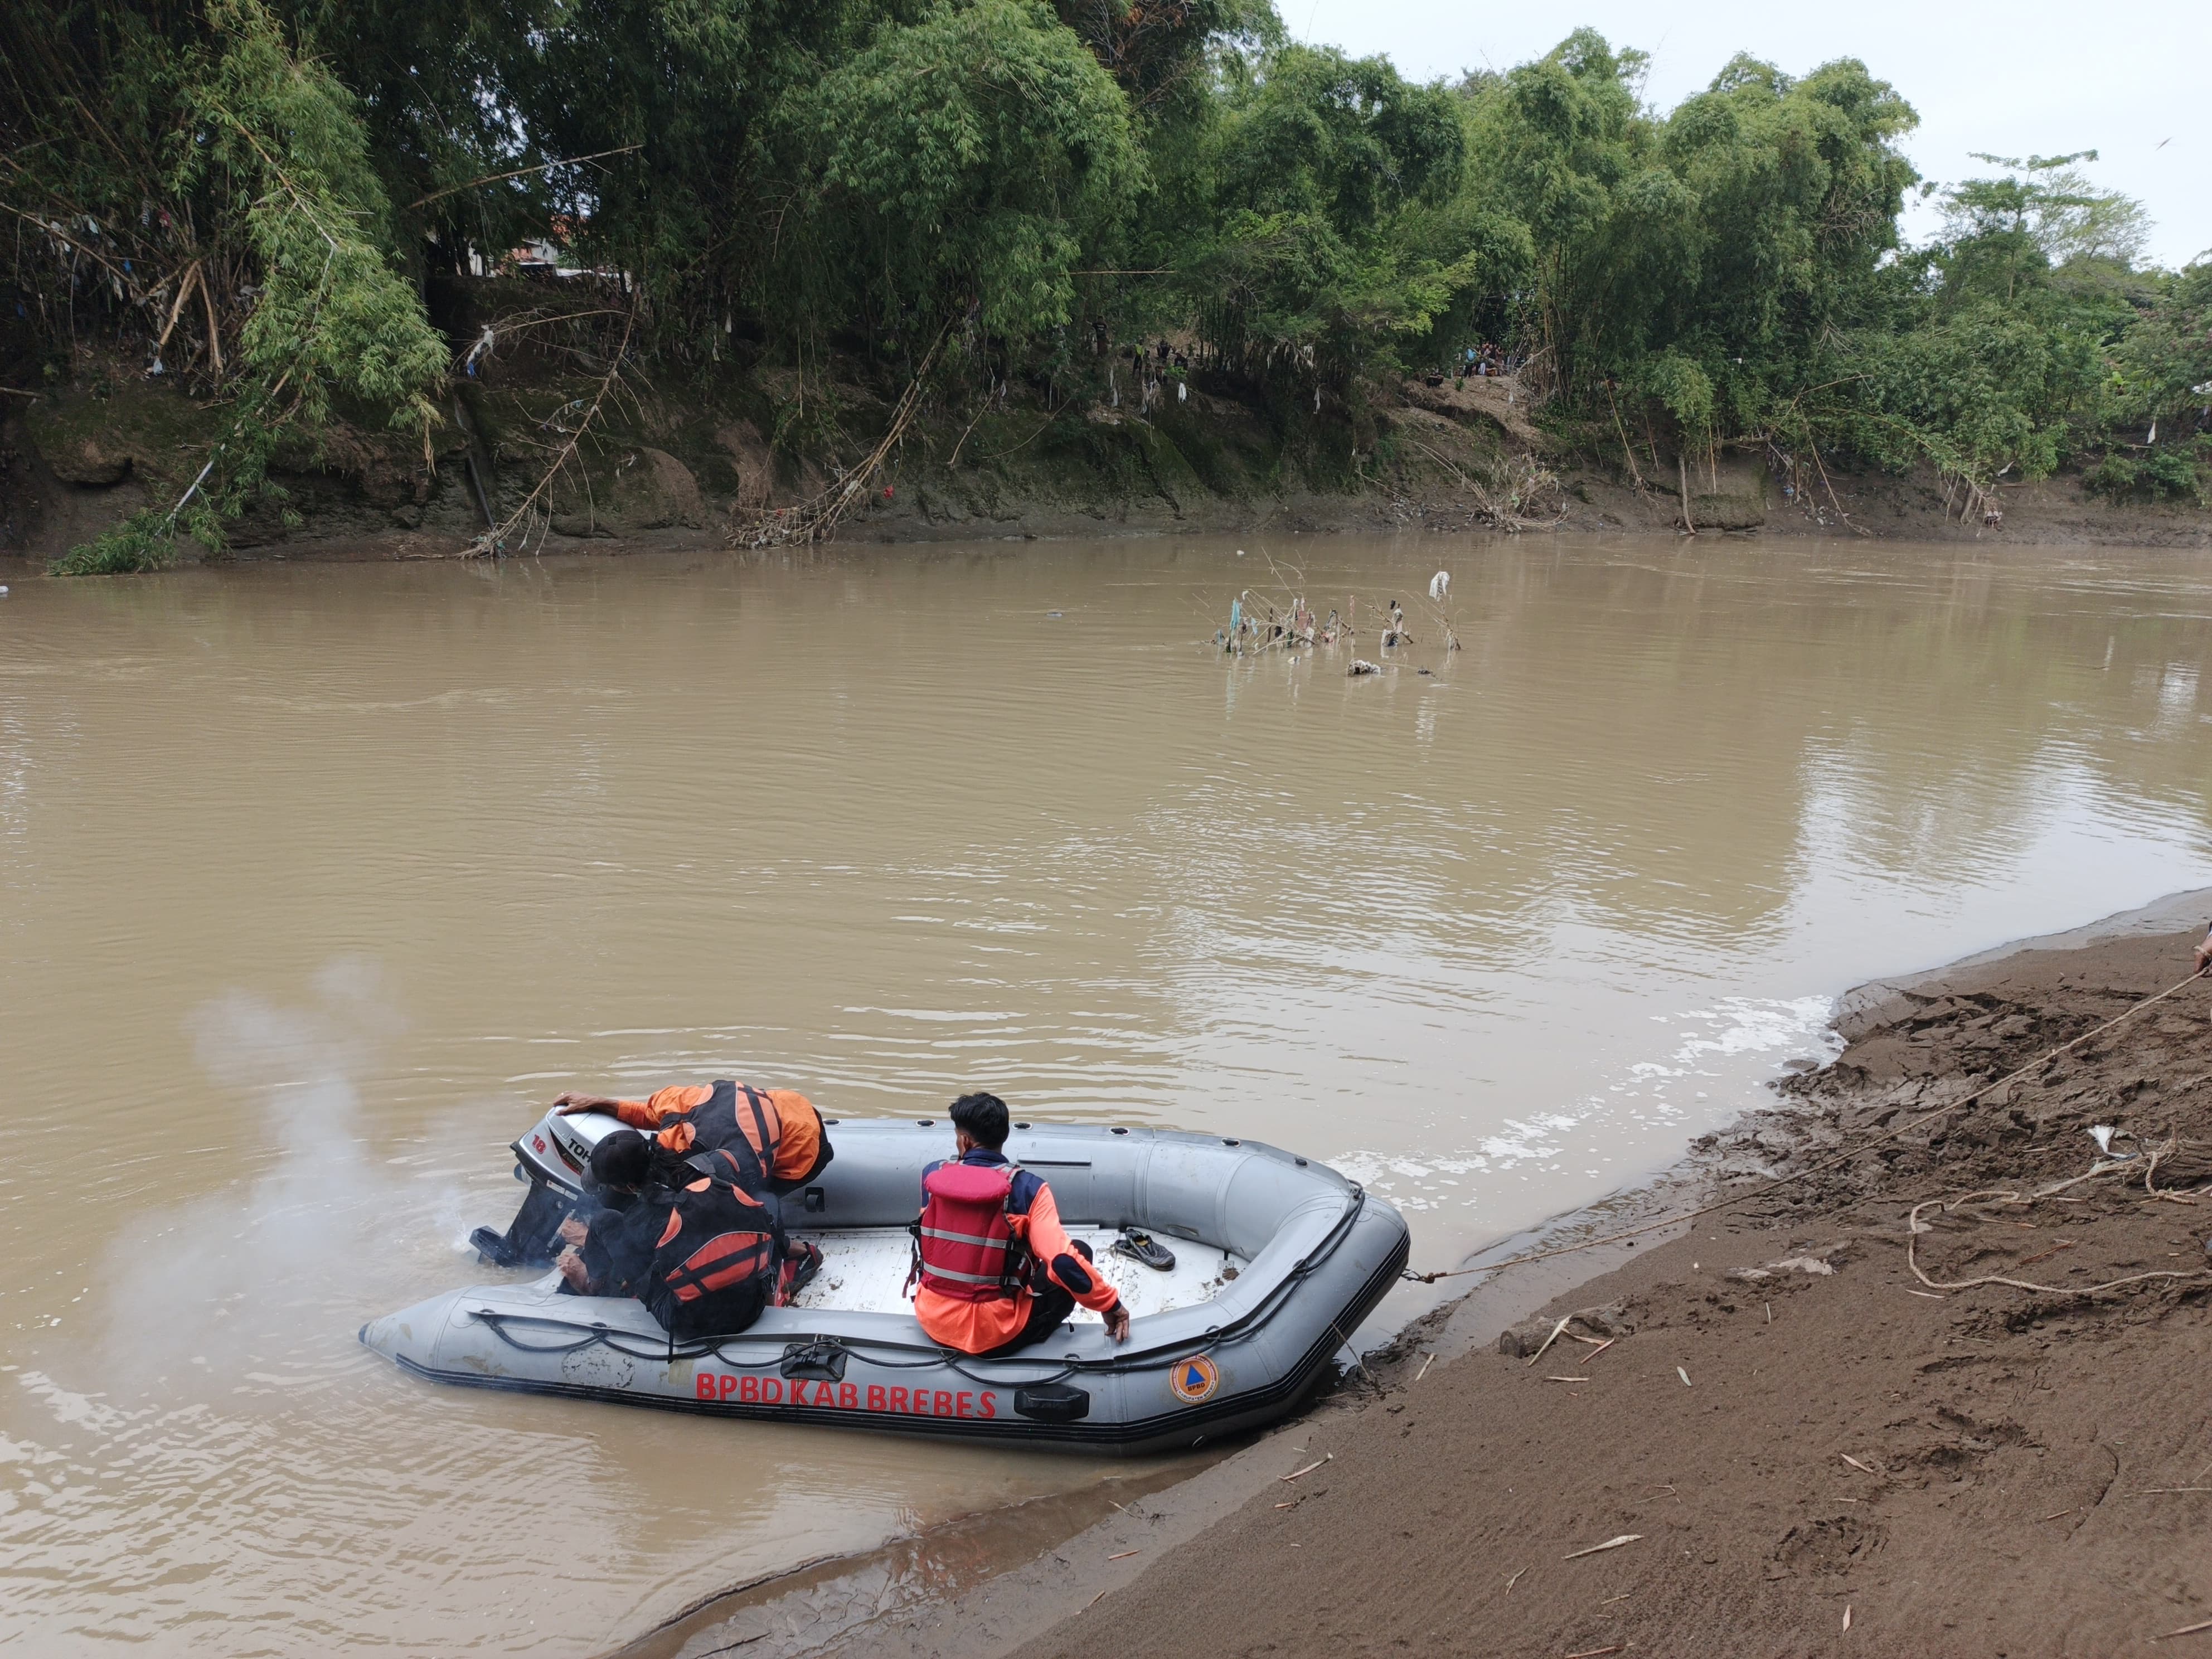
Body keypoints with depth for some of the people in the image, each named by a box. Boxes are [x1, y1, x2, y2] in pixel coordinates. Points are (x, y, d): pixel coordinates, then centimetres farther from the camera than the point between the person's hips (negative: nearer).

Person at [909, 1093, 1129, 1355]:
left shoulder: (932, 1176, -6)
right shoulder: (1027, 1188, -17)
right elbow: (1063, 1260, -25)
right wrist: (1111, 1304, -11)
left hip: (933, 1320, 5)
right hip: (993, 1334, -4)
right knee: (1080, 1252, 11)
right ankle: (1027, 1342, 10)